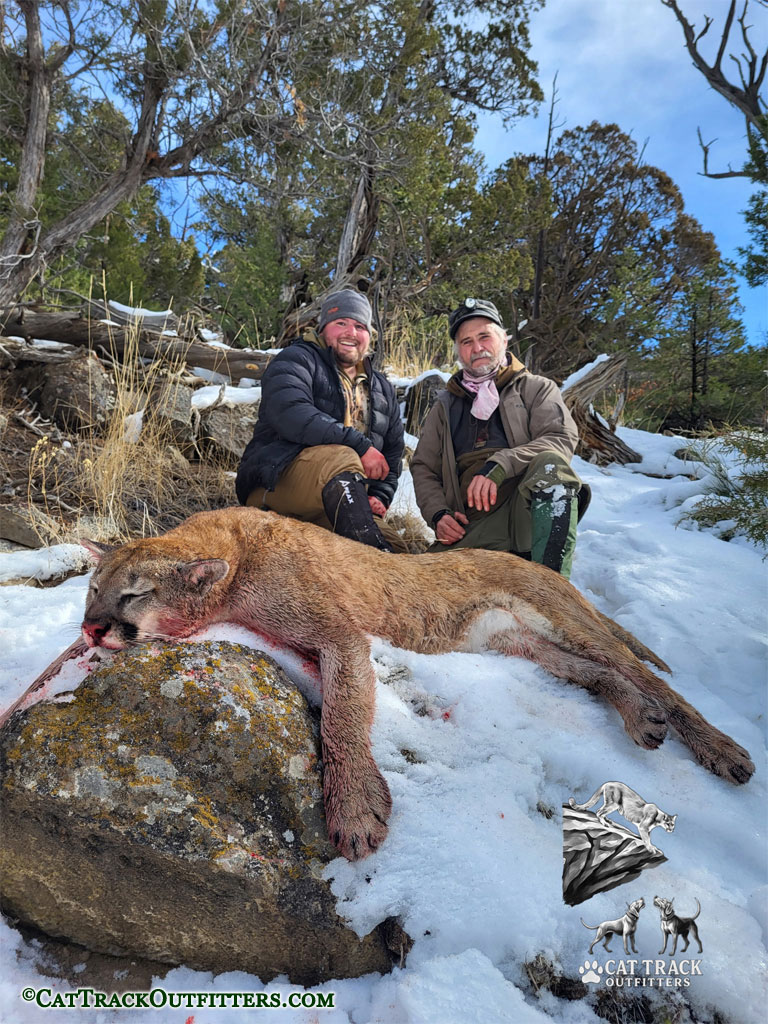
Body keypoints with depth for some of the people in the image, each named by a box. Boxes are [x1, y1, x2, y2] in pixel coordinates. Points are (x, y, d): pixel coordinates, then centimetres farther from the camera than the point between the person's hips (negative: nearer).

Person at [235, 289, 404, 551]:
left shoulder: (382, 389, 24)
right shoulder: (296, 360, 3)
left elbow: (393, 451, 26)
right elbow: (289, 413, -19)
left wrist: (380, 496, 6)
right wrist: (360, 445, -23)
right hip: (275, 486, -5)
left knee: (399, 547, -22)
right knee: (340, 457, -36)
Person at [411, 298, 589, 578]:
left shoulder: (535, 389, 17)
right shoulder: (445, 407, 27)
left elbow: (562, 439, -1)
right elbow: (423, 468, 22)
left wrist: (498, 466, -17)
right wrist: (438, 514, 2)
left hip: (533, 504, -1)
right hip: (473, 523, 1)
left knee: (550, 464, -36)